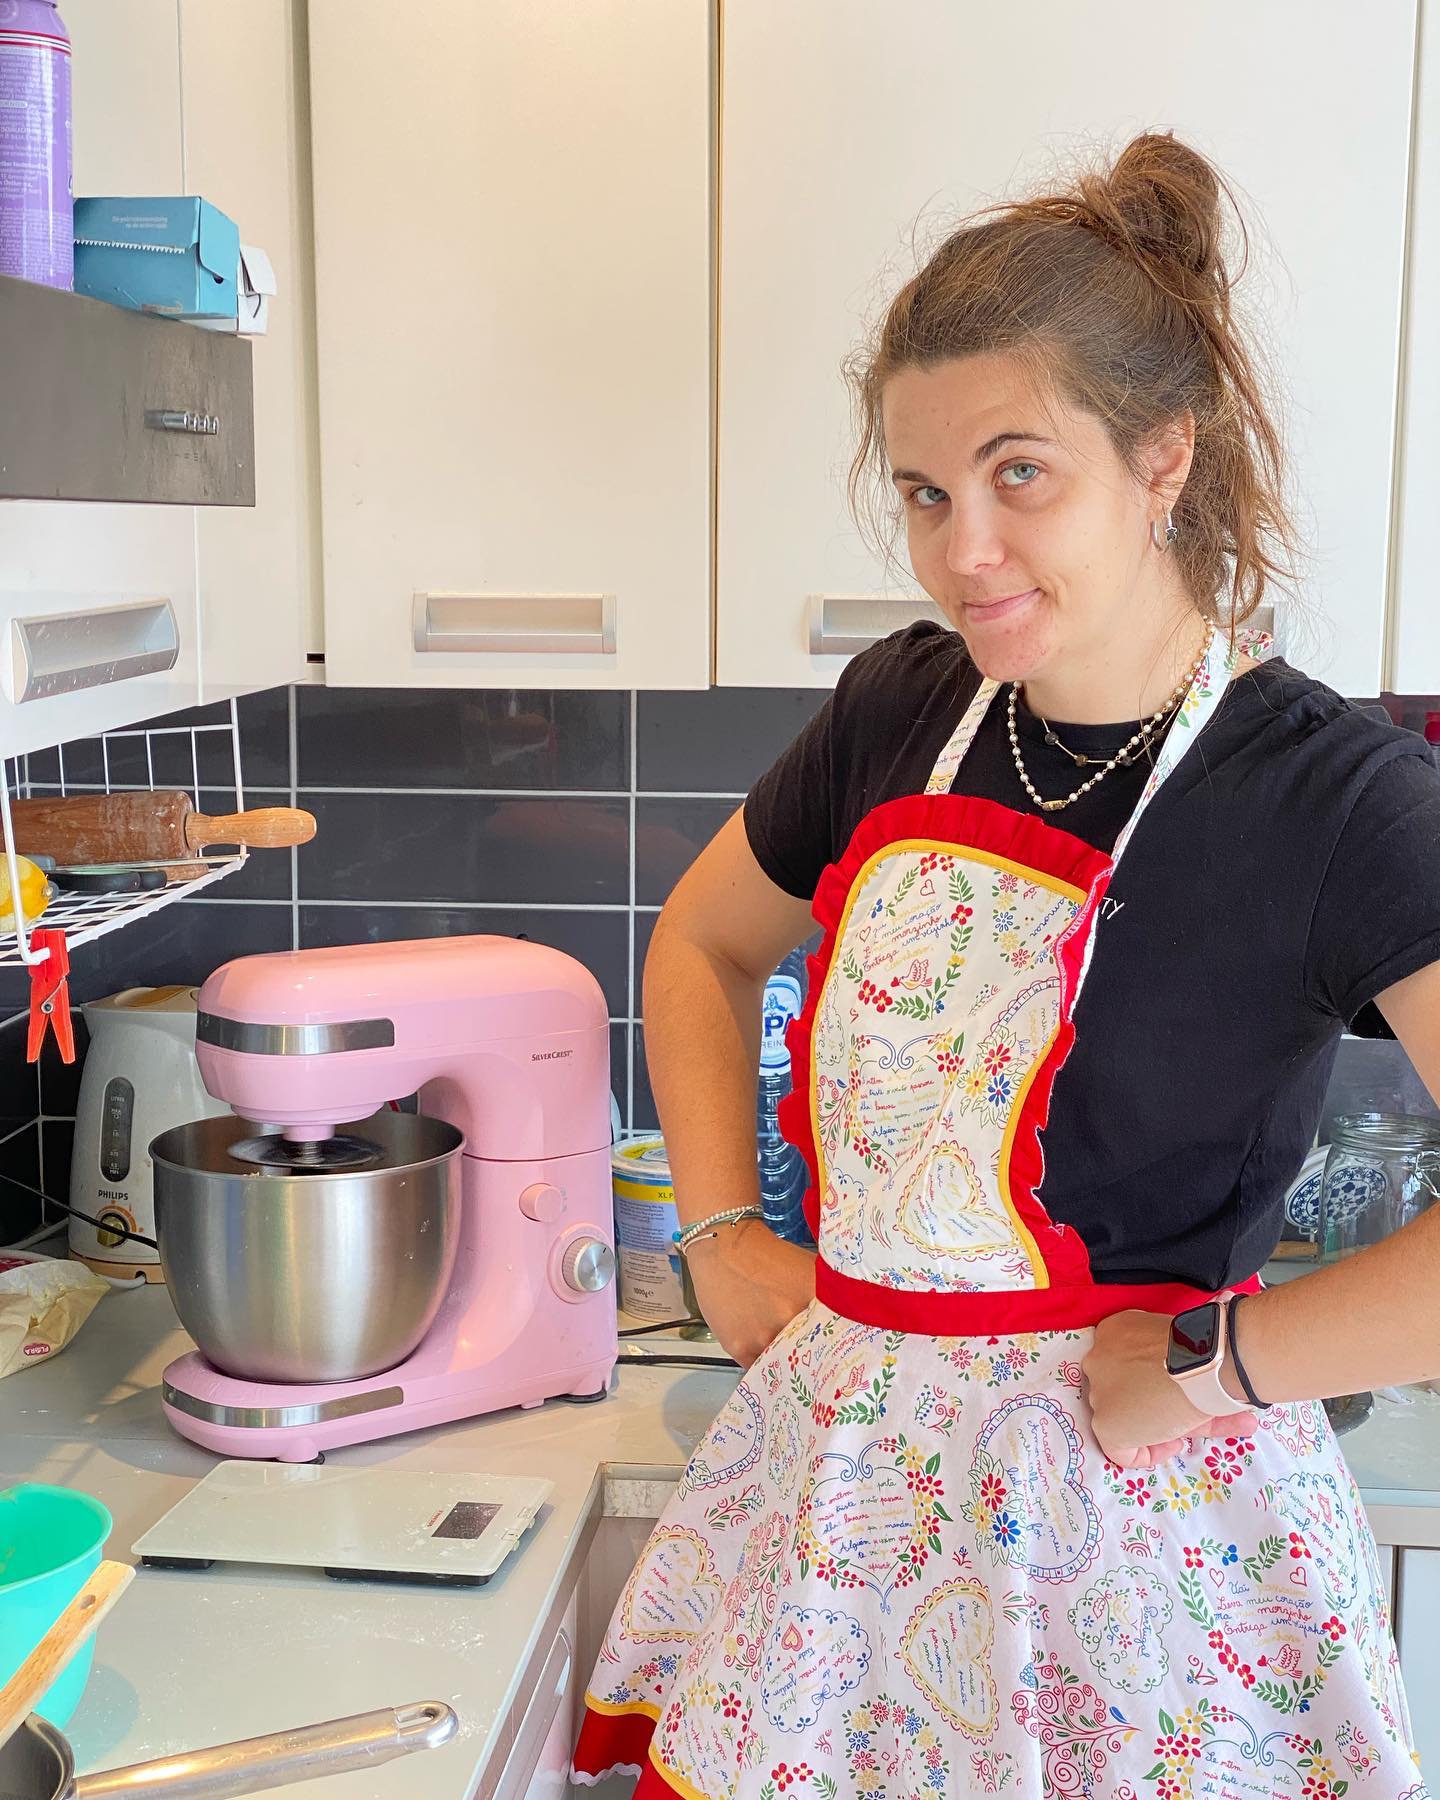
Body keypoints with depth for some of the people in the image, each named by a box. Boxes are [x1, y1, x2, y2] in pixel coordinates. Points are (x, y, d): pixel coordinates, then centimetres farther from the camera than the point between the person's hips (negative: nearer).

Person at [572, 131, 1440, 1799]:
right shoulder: (901, 710, 1)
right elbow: (699, 946, 18)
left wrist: (1207, 1359, -20)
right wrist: (722, 1230, 7)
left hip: (1124, 1508, -4)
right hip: (840, 1477, 5)